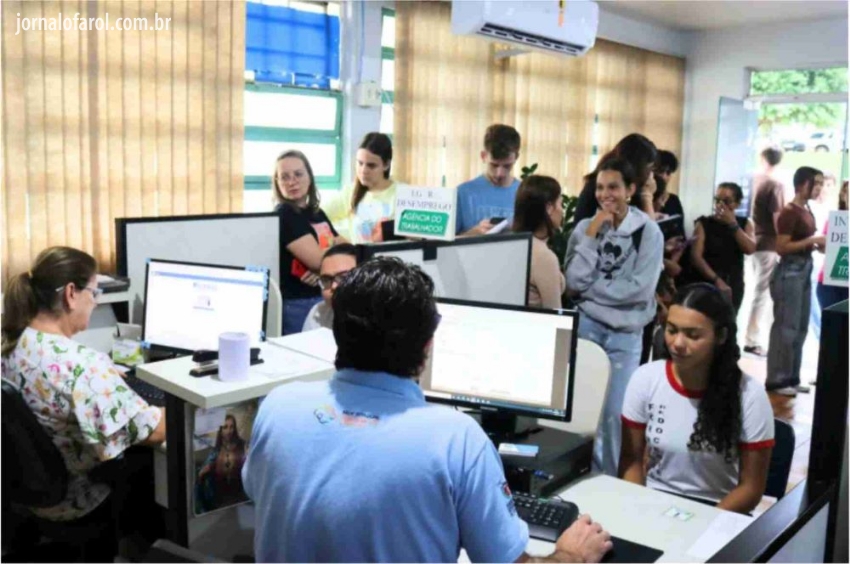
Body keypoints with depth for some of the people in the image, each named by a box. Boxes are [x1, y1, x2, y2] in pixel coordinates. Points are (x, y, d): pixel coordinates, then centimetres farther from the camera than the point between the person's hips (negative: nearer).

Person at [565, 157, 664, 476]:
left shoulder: (648, 231, -4)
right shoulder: (585, 227, 2)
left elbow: (640, 289, -13)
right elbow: (573, 282, -9)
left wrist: (589, 289, -8)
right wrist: (592, 234, -12)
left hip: (625, 333, -1)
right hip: (586, 326, 2)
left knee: (614, 412, 2)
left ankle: (611, 480, 22)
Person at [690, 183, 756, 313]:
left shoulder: (745, 224, 8)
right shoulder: (704, 223, -2)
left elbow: (750, 249, -9)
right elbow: (696, 256, -11)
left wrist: (733, 224, -13)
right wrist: (717, 280, -19)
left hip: (734, 285, 3)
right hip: (707, 283, -3)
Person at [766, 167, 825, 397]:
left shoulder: (807, 211, 14)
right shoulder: (790, 212, -13)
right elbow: (781, 248, -19)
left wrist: (818, 245, 6)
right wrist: (812, 241, -19)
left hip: (805, 270, 10)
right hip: (789, 272, -10)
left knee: (801, 328, 13)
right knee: (786, 327, -5)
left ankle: (791, 378, 21)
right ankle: (776, 380, 3)